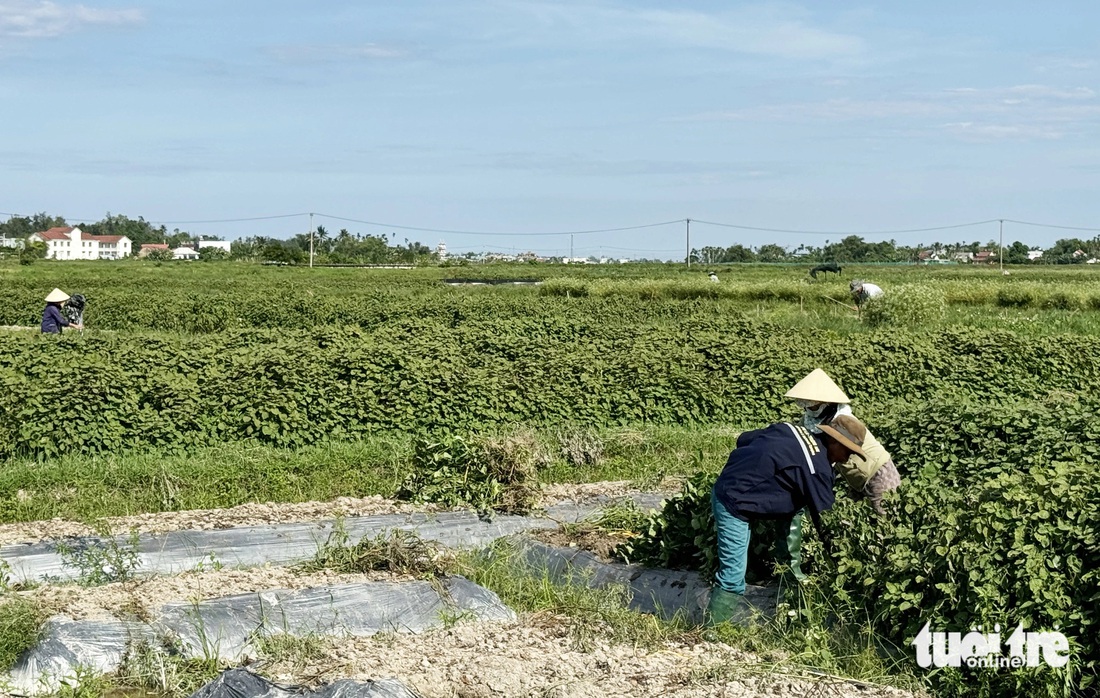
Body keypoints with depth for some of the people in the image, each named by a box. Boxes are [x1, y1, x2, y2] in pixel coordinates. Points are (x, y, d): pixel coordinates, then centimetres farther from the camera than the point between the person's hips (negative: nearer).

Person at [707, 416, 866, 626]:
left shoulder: (793, 429, 6)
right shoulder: (817, 468, -15)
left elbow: (743, 439, 14)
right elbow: (822, 515, -8)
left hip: (728, 486, 10)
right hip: (733, 503, -10)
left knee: (793, 508, 18)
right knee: (733, 573, -9)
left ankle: (791, 571, 26)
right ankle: (715, 623, 1)